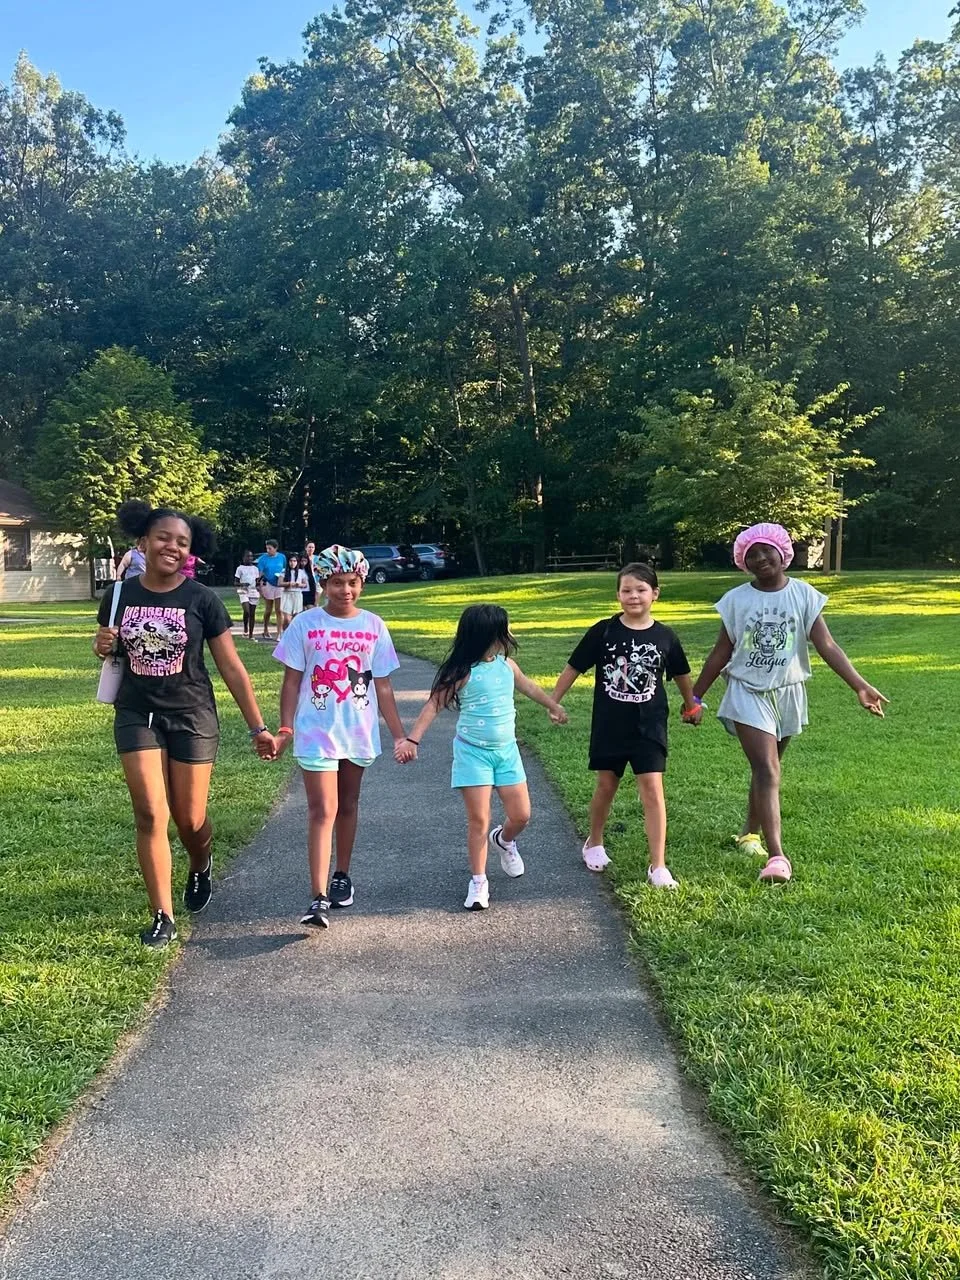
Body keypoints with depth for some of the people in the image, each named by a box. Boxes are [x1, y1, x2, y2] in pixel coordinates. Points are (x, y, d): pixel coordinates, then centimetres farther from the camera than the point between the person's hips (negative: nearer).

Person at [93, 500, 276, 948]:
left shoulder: (202, 599, -10)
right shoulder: (120, 596, -2)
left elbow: (231, 668, -6)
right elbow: (107, 651, 15)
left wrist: (258, 727, -7)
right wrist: (102, 647, -10)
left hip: (192, 717, -1)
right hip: (137, 715, 2)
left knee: (189, 818, 7)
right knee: (151, 815, -5)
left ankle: (201, 868, 42)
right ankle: (163, 917, 7)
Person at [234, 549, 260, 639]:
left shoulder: (255, 568, 13)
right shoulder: (240, 568, 3)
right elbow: (236, 582, 2)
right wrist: (242, 584, -18)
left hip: (253, 592, 3)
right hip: (244, 592, -3)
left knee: (252, 614, 2)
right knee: (246, 611, -22)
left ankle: (251, 635, 7)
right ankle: (245, 629, 0)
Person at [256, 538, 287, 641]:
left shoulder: (282, 557, 0)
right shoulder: (263, 558, -4)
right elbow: (260, 574, -4)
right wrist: (260, 587, -7)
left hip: (279, 585, 1)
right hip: (268, 585, -1)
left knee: (279, 610, -3)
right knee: (268, 610, 9)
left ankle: (279, 634, -1)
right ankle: (266, 631, 28)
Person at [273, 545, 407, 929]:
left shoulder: (373, 626, 1)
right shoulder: (305, 624, -5)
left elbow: (382, 686, 5)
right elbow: (292, 682, 0)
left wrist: (399, 734, 3)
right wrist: (285, 730, -7)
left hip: (359, 734, 3)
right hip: (317, 734, -3)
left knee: (347, 806, 16)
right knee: (323, 810, -8)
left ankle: (342, 875, 33)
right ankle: (318, 898, -8)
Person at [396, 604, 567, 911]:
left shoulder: (506, 664, 3)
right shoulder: (462, 673, -15)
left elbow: (529, 687, 21)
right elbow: (434, 705, -17)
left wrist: (554, 706, 36)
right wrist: (412, 739, -26)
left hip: (506, 750, 5)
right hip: (473, 752, -5)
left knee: (520, 815, 5)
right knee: (479, 820, -3)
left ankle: (504, 841, 40)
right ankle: (478, 882, 11)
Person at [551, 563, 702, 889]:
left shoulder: (664, 636, -3)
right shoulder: (603, 631, -7)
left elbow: (681, 674, 14)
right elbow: (573, 668, 0)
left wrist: (692, 705, 25)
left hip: (649, 727, 0)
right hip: (609, 726, 0)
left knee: (652, 788, -6)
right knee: (606, 785, 13)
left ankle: (658, 866, -1)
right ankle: (594, 843, 38)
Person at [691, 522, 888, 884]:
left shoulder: (804, 595, -5)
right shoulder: (736, 600, -6)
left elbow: (827, 646, -11)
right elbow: (721, 654, 1)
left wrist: (860, 686, -21)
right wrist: (694, 697, 3)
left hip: (787, 693, 2)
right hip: (748, 693, -2)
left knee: (765, 768, 16)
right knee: (768, 771, -14)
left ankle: (751, 833, 37)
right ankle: (776, 855, -18)